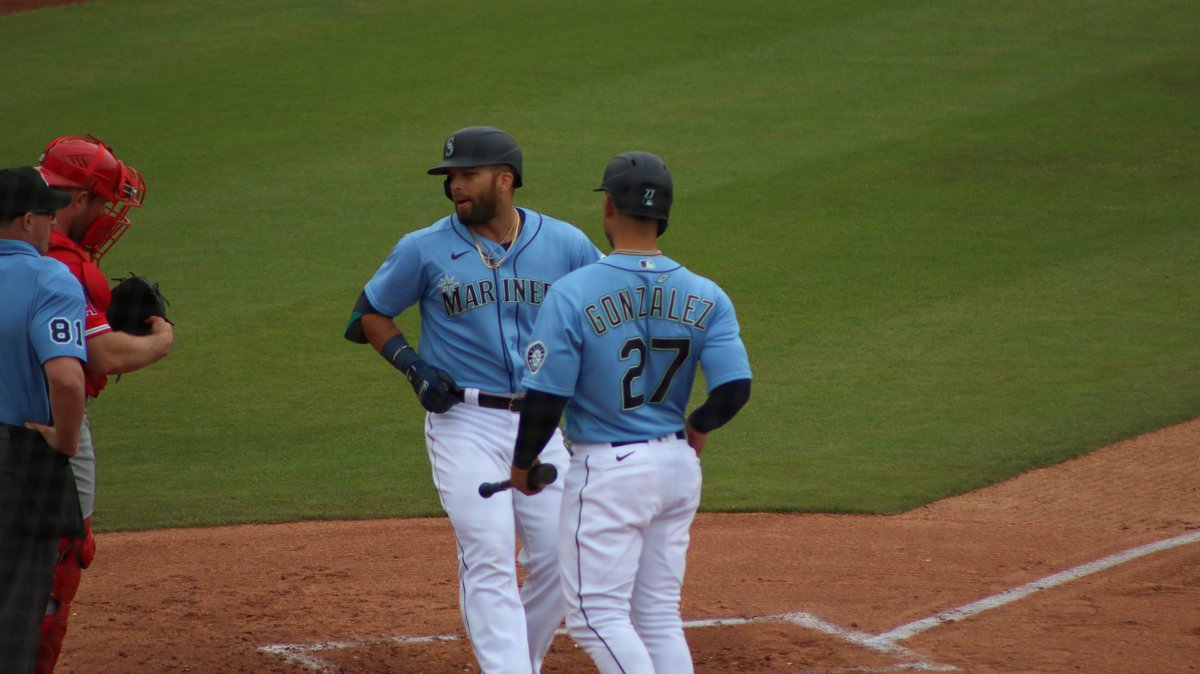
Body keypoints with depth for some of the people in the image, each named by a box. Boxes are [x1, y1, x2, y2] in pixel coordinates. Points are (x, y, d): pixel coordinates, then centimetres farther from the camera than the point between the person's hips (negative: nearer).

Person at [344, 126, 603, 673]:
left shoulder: (565, 244, 2)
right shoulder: (425, 250, -2)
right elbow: (369, 315, 10)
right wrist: (413, 365, -7)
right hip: (464, 422, -3)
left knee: (558, 559, 2)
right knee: (488, 560, -13)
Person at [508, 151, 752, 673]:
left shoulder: (573, 294, -13)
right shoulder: (705, 298, -1)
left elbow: (546, 398, -13)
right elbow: (735, 387, -9)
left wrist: (523, 463, 4)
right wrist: (696, 429, 13)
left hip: (608, 471, -5)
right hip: (679, 467, 5)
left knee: (596, 611, -1)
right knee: (659, 616, 14)